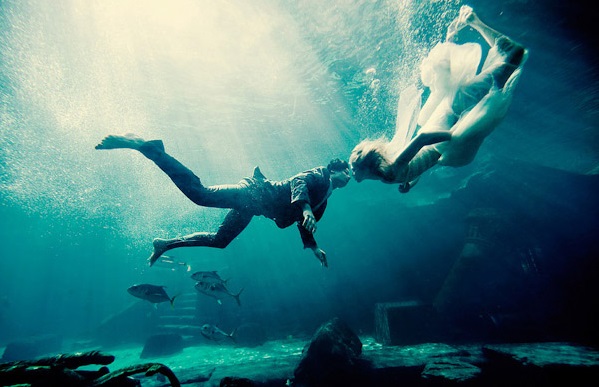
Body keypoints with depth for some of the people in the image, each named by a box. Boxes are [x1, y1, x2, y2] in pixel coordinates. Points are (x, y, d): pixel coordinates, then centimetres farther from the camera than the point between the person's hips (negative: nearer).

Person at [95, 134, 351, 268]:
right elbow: (298, 182, -23)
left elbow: (302, 223, 30)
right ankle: (144, 146, -13)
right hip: (255, 192, -9)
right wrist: (305, 208, -38)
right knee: (200, 194, -22)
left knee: (219, 240, 12)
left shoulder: (323, 197, 25)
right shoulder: (319, 175, -1)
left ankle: (166, 244, 22)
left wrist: (314, 247, 29)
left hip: (251, 206, 9)